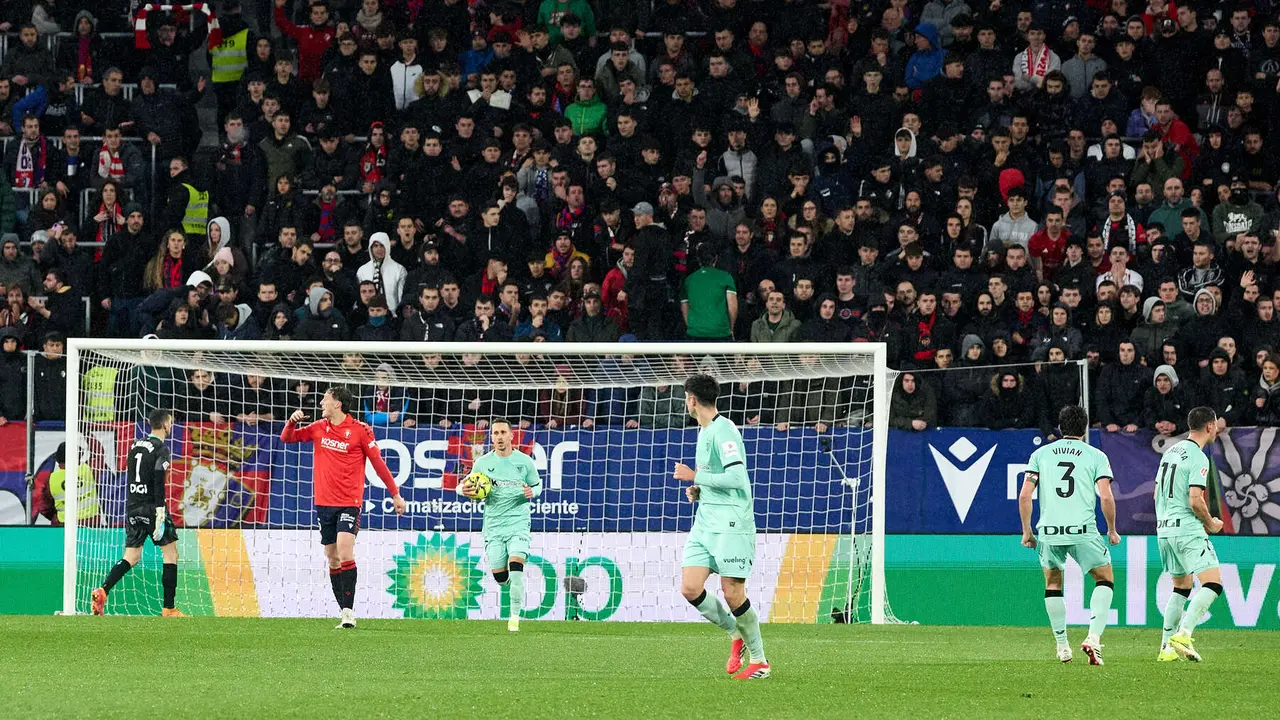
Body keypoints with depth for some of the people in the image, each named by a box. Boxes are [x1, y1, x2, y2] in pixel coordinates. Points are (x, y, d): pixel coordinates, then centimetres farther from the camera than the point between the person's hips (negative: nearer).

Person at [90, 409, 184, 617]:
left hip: (133, 507, 7)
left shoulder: (136, 445, 13)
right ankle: (168, 609, 1)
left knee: (131, 557, 9)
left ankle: (102, 591, -13)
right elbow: (158, 481, -19)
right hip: (152, 508, -7)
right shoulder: (161, 449, -10)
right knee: (171, 554, 3)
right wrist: (160, 513, -22)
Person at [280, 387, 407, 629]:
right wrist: (292, 421, -6)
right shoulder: (319, 428, 9)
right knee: (332, 559, 6)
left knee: (345, 552, -19)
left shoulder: (360, 430, -6)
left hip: (349, 503, -6)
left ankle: (349, 611, -20)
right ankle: (344, 612, 11)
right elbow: (286, 438, 16)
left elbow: (378, 463, 0)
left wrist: (395, 494, 3)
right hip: (324, 502, 6)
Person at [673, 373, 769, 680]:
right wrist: (698, 491, 11)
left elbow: (736, 477, -22)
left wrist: (695, 476, -14)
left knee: (732, 593, -8)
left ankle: (758, 659, 6)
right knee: (690, 588, -3)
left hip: (731, 523, -9)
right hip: (705, 522, 9)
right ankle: (736, 634, 17)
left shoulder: (723, 431, -13)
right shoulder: (703, 432, 18)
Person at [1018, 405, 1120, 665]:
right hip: (1083, 531, -2)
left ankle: (1062, 645, 18)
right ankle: (1093, 637, -5)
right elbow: (1106, 497, -3)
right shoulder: (1096, 456, 5)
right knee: (1105, 580, 13)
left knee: (1052, 584, 21)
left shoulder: (1041, 454, 10)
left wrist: (1027, 531, 14)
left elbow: (1024, 495, 5)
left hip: (1049, 530, 2)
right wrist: (1112, 531, 10)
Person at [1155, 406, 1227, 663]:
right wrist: (1211, 523, -4)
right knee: (1212, 584, -11)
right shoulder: (1198, 458, -13)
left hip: (1164, 529, 9)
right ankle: (1182, 635, -25)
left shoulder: (1171, 451, 14)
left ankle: (1167, 647, 15)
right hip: (1188, 530, -9)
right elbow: (1196, 501, -20)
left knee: (1181, 587, 19)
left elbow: (1157, 494, 21)